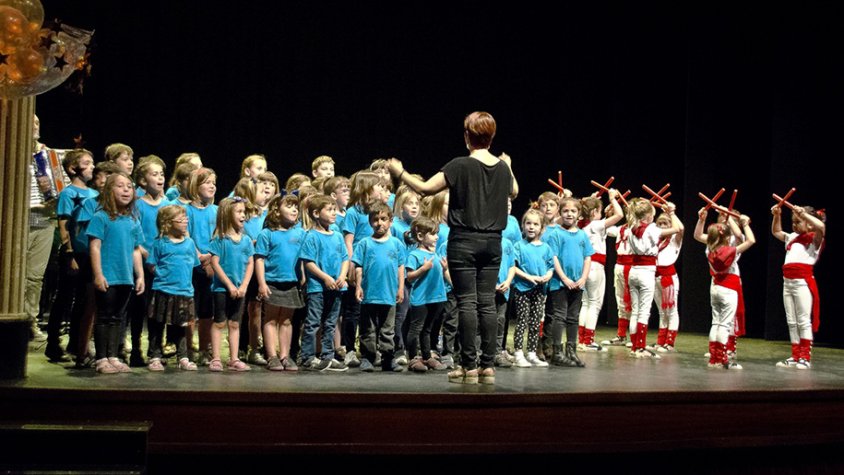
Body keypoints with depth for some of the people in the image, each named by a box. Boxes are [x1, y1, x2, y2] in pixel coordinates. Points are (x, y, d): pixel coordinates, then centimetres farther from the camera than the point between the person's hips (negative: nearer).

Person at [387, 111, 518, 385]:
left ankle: (469, 367, 0)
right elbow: (514, 191, 27)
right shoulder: (502, 167, 6)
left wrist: (400, 173, 1)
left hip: (465, 241, -5)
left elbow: (425, 188, -13)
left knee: (467, 303, -2)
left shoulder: (460, 166, -12)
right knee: (487, 303, 7)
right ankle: (488, 366, 8)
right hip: (492, 242, 5)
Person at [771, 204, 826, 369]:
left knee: (804, 321, -4)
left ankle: (805, 357, 0)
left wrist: (803, 213, -19)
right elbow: (776, 232, 33)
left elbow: (821, 227, -24)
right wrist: (777, 216, 18)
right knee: (791, 322, 9)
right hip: (787, 281, 7)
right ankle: (795, 356, 15)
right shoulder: (792, 238, 18)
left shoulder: (814, 239, -2)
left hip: (803, 282, -7)